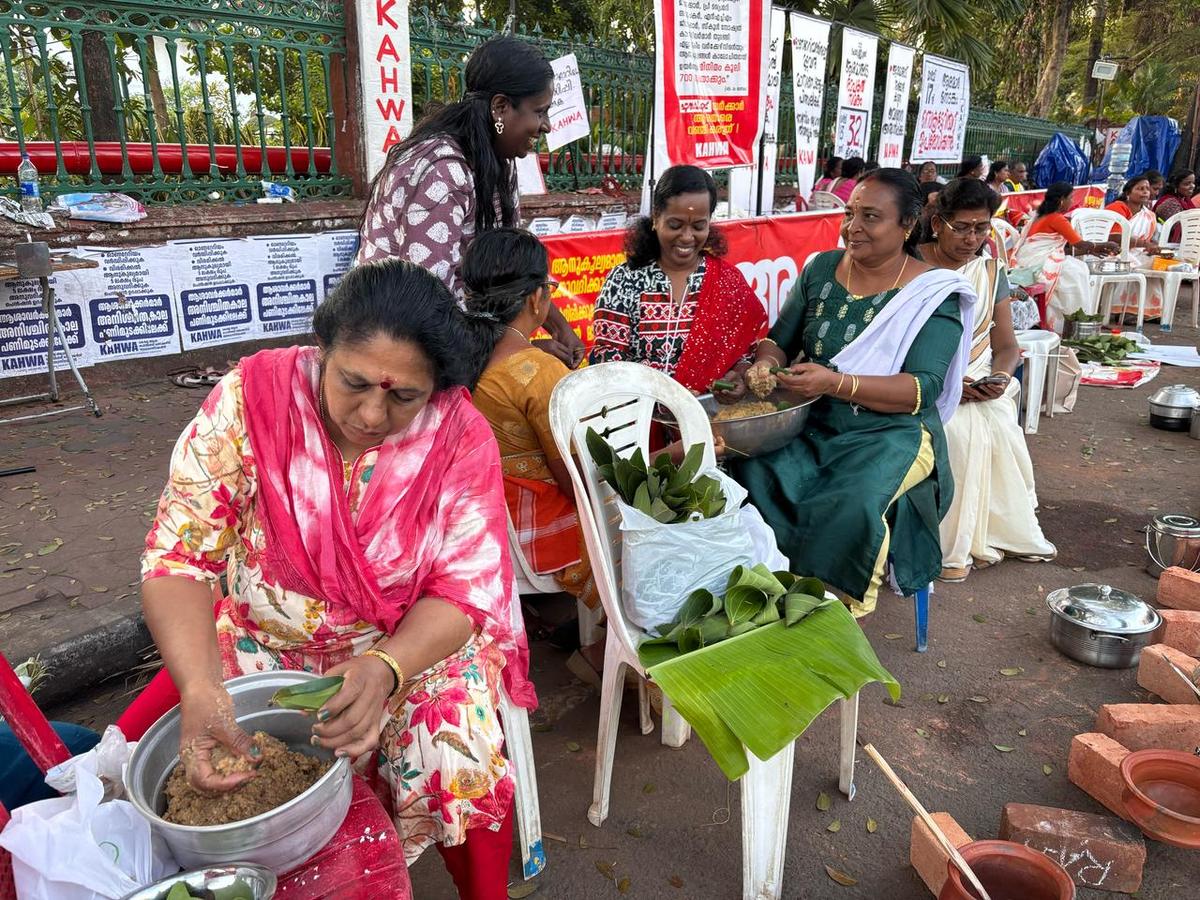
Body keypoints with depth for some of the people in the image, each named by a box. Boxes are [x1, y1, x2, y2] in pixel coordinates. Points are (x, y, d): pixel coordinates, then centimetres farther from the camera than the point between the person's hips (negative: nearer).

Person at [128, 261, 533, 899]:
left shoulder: (460, 438, -16)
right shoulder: (252, 397, -16)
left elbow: (463, 592, -15)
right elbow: (180, 555, -17)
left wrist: (384, 669, -34)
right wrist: (200, 688, -33)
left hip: (415, 646, -1)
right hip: (262, 642, 2)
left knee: (461, 773, -24)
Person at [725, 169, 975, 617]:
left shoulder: (932, 295, -5)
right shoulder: (821, 269, 7)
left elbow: (922, 390, -15)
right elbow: (780, 339, 13)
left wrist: (836, 383, -30)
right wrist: (765, 363, -12)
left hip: (891, 433, -3)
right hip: (809, 424, 4)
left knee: (853, 503, -33)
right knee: (752, 471, -26)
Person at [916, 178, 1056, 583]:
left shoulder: (991, 272, 12)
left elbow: (1007, 345, 11)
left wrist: (1000, 376, -12)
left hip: (978, 379, 4)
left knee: (1001, 427, -24)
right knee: (960, 431, -30)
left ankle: (1002, 531, -6)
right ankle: (951, 546, -18)